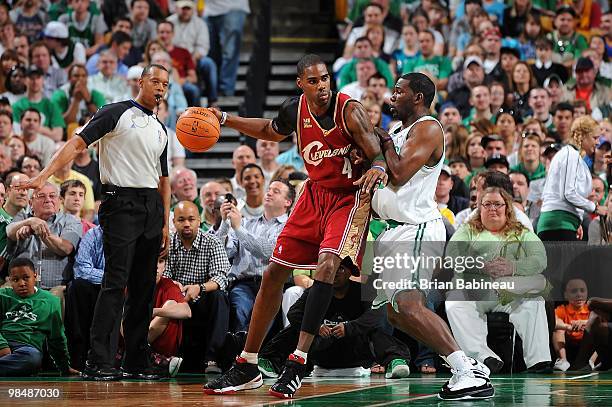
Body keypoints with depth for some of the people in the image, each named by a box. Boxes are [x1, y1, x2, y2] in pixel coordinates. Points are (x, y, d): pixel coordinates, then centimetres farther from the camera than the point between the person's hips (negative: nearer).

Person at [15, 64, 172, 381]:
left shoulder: (160, 130, 20)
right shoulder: (116, 113, -1)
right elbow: (77, 143, -10)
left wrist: (165, 224, 17)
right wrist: (43, 176, -22)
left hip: (152, 209, 7)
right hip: (121, 203, -7)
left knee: (144, 288, 6)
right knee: (116, 282, -14)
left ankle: (136, 361, 11)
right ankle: (97, 361, -15)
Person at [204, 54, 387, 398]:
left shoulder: (350, 111, -21)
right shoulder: (295, 109, -5)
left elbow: (378, 155, -20)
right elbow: (272, 131, 19)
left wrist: (378, 169, -44)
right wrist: (225, 120, 12)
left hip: (349, 196, -6)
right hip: (315, 192, 6)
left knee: (327, 264, -28)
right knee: (274, 273, 5)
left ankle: (298, 363, -26)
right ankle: (247, 367, 15)